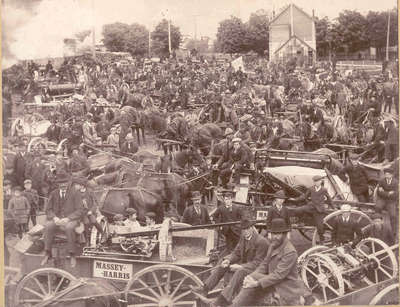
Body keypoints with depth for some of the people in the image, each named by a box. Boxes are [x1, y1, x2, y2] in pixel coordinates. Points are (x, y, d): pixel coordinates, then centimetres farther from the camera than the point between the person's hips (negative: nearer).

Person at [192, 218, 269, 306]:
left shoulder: (262, 242, -20)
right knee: (222, 262, 0)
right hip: (243, 265, 9)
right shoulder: (243, 237, 5)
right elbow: (236, 253, 9)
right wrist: (228, 260, -13)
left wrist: (240, 266, -30)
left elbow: (258, 263, -22)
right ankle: (205, 289, -6)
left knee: (240, 272, -37)